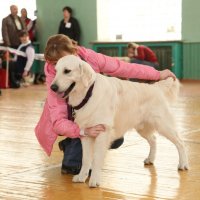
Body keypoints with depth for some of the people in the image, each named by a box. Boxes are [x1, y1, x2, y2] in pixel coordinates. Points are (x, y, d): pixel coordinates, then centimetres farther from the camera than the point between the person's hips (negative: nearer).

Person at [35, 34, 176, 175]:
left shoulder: (90, 58, -27)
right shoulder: (53, 78, -33)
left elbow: (124, 68, -15)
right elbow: (58, 121, -38)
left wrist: (158, 75, -9)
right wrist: (84, 131, -55)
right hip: (69, 119, -4)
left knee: (116, 139, -11)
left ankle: (70, 146, 8)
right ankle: (72, 164, -14)